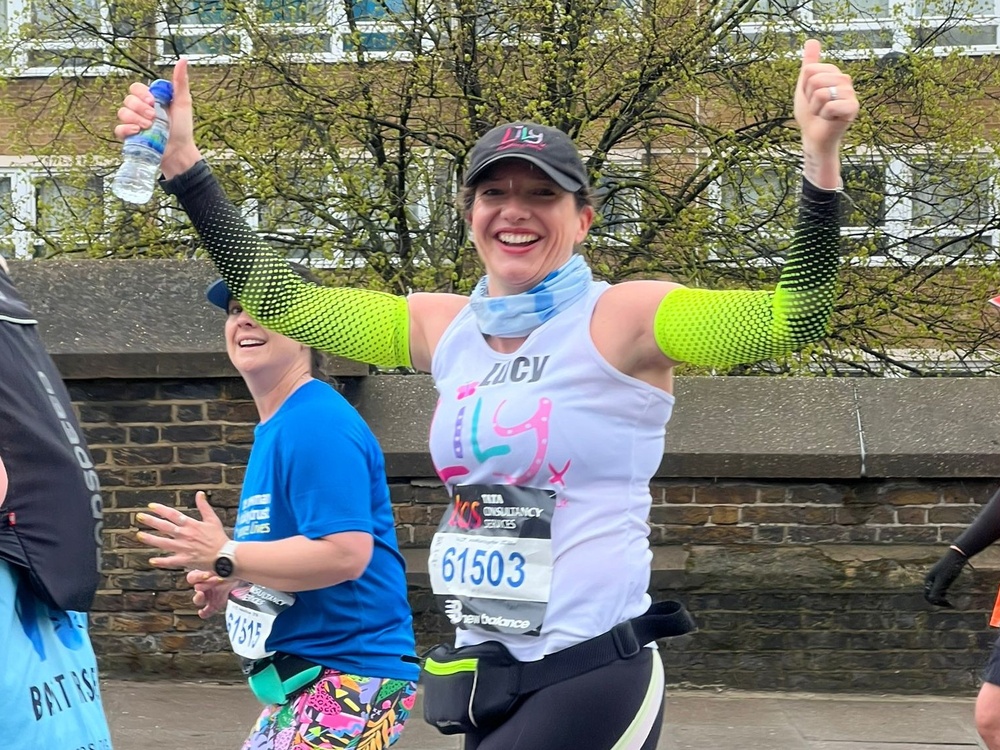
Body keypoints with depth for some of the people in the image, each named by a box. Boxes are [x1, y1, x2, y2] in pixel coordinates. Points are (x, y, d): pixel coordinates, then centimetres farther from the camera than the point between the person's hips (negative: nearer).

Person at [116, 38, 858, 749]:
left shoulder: (621, 321, -9)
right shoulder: (444, 328, 7)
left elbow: (793, 316, -23)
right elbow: (276, 298, 11)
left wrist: (820, 157, -37)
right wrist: (183, 160, 6)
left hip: (594, 675, -6)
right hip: (486, 674, 6)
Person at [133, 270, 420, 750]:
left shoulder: (317, 422, -17)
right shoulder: (274, 428, 15)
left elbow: (346, 553, -26)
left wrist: (225, 558, -20)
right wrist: (231, 587, 7)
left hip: (349, 673, -10)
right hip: (300, 677, 10)